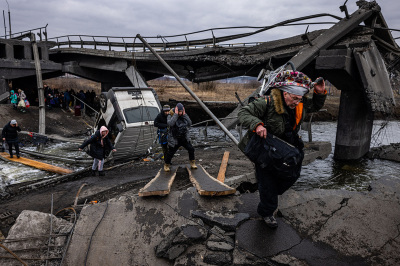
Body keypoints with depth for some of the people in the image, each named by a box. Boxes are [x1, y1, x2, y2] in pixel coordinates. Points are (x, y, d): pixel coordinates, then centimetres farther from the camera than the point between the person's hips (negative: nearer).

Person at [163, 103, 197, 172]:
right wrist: (175, 114, -27)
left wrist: (184, 114, -14)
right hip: (174, 139, -4)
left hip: (184, 138, 4)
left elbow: (189, 123, -8)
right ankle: (166, 165, 27)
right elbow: (170, 123, -30)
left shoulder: (184, 116, 4)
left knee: (191, 149, -5)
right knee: (170, 153, 2)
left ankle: (192, 163, 13)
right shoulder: (170, 116, -9)